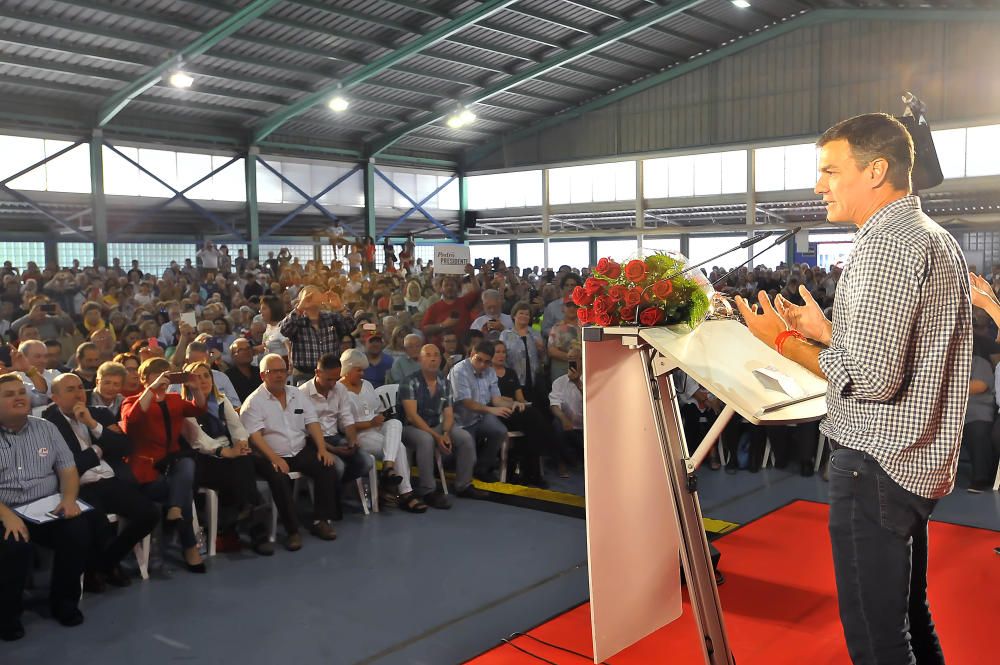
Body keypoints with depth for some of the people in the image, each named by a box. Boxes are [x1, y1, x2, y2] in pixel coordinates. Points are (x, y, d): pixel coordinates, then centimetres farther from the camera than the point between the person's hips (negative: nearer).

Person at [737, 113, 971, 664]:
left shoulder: (887, 243, -17)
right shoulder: (937, 239, 15)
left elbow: (871, 377, -24)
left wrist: (784, 340, -13)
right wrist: (825, 331, 16)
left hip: (877, 464, -11)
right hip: (917, 462, 11)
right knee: (908, 615, 22)